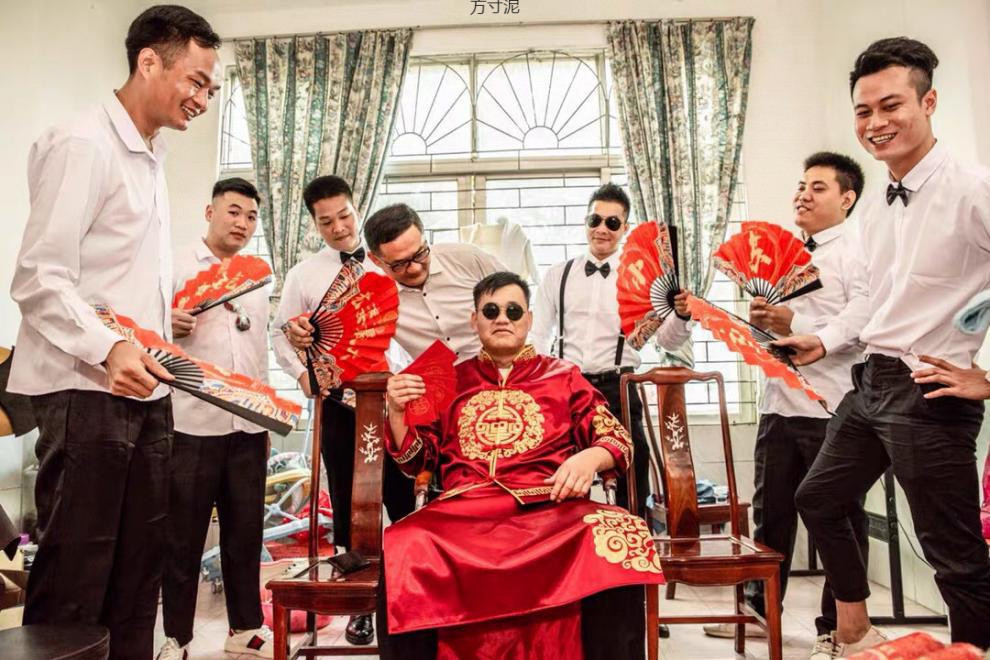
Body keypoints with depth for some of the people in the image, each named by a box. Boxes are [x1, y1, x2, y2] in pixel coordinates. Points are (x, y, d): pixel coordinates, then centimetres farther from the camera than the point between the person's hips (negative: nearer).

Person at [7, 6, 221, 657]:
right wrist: (107, 348, -29)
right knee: (73, 579, 0)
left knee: (139, 567, 12)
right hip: (88, 391, -8)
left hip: (145, 391, 8)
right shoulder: (82, 145, -9)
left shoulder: (152, 158, 17)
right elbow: (38, 278, -17)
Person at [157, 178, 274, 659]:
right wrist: (169, 326, -23)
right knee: (183, 535, 5)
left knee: (246, 530, 10)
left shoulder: (258, 277, 16)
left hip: (248, 425, 4)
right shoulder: (176, 266, 2)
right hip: (191, 422, -4)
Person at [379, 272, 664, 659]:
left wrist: (590, 458, -10)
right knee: (403, 550, -31)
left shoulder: (563, 376, 17)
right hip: (464, 511, 1)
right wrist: (397, 413, 1)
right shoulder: (451, 381, 20)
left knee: (618, 537, -33)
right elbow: (417, 460, 20)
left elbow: (618, 439, 13)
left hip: (548, 508, 0)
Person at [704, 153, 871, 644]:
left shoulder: (857, 249, -3)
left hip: (833, 404, -6)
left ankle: (839, 626, 21)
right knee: (770, 510, 12)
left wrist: (796, 325, -23)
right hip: (779, 398, 7)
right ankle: (760, 610, 25)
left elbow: (863, 320, -16)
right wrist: (761, 319, 4)